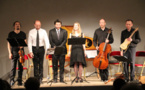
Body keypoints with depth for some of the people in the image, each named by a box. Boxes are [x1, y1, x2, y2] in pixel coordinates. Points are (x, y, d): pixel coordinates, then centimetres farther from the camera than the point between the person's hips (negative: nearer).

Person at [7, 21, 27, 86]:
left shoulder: (23, 34, 12)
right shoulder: (11, 34, 7)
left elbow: (25, 42, 13)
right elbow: (9, 44, 5)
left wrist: (22, 45, -9)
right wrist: (10, 53, -4)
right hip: (13, 52, -2)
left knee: (20, 67, 1)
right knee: (13, 67, -9)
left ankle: (20, 81, 7)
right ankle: (12, 80, -5)